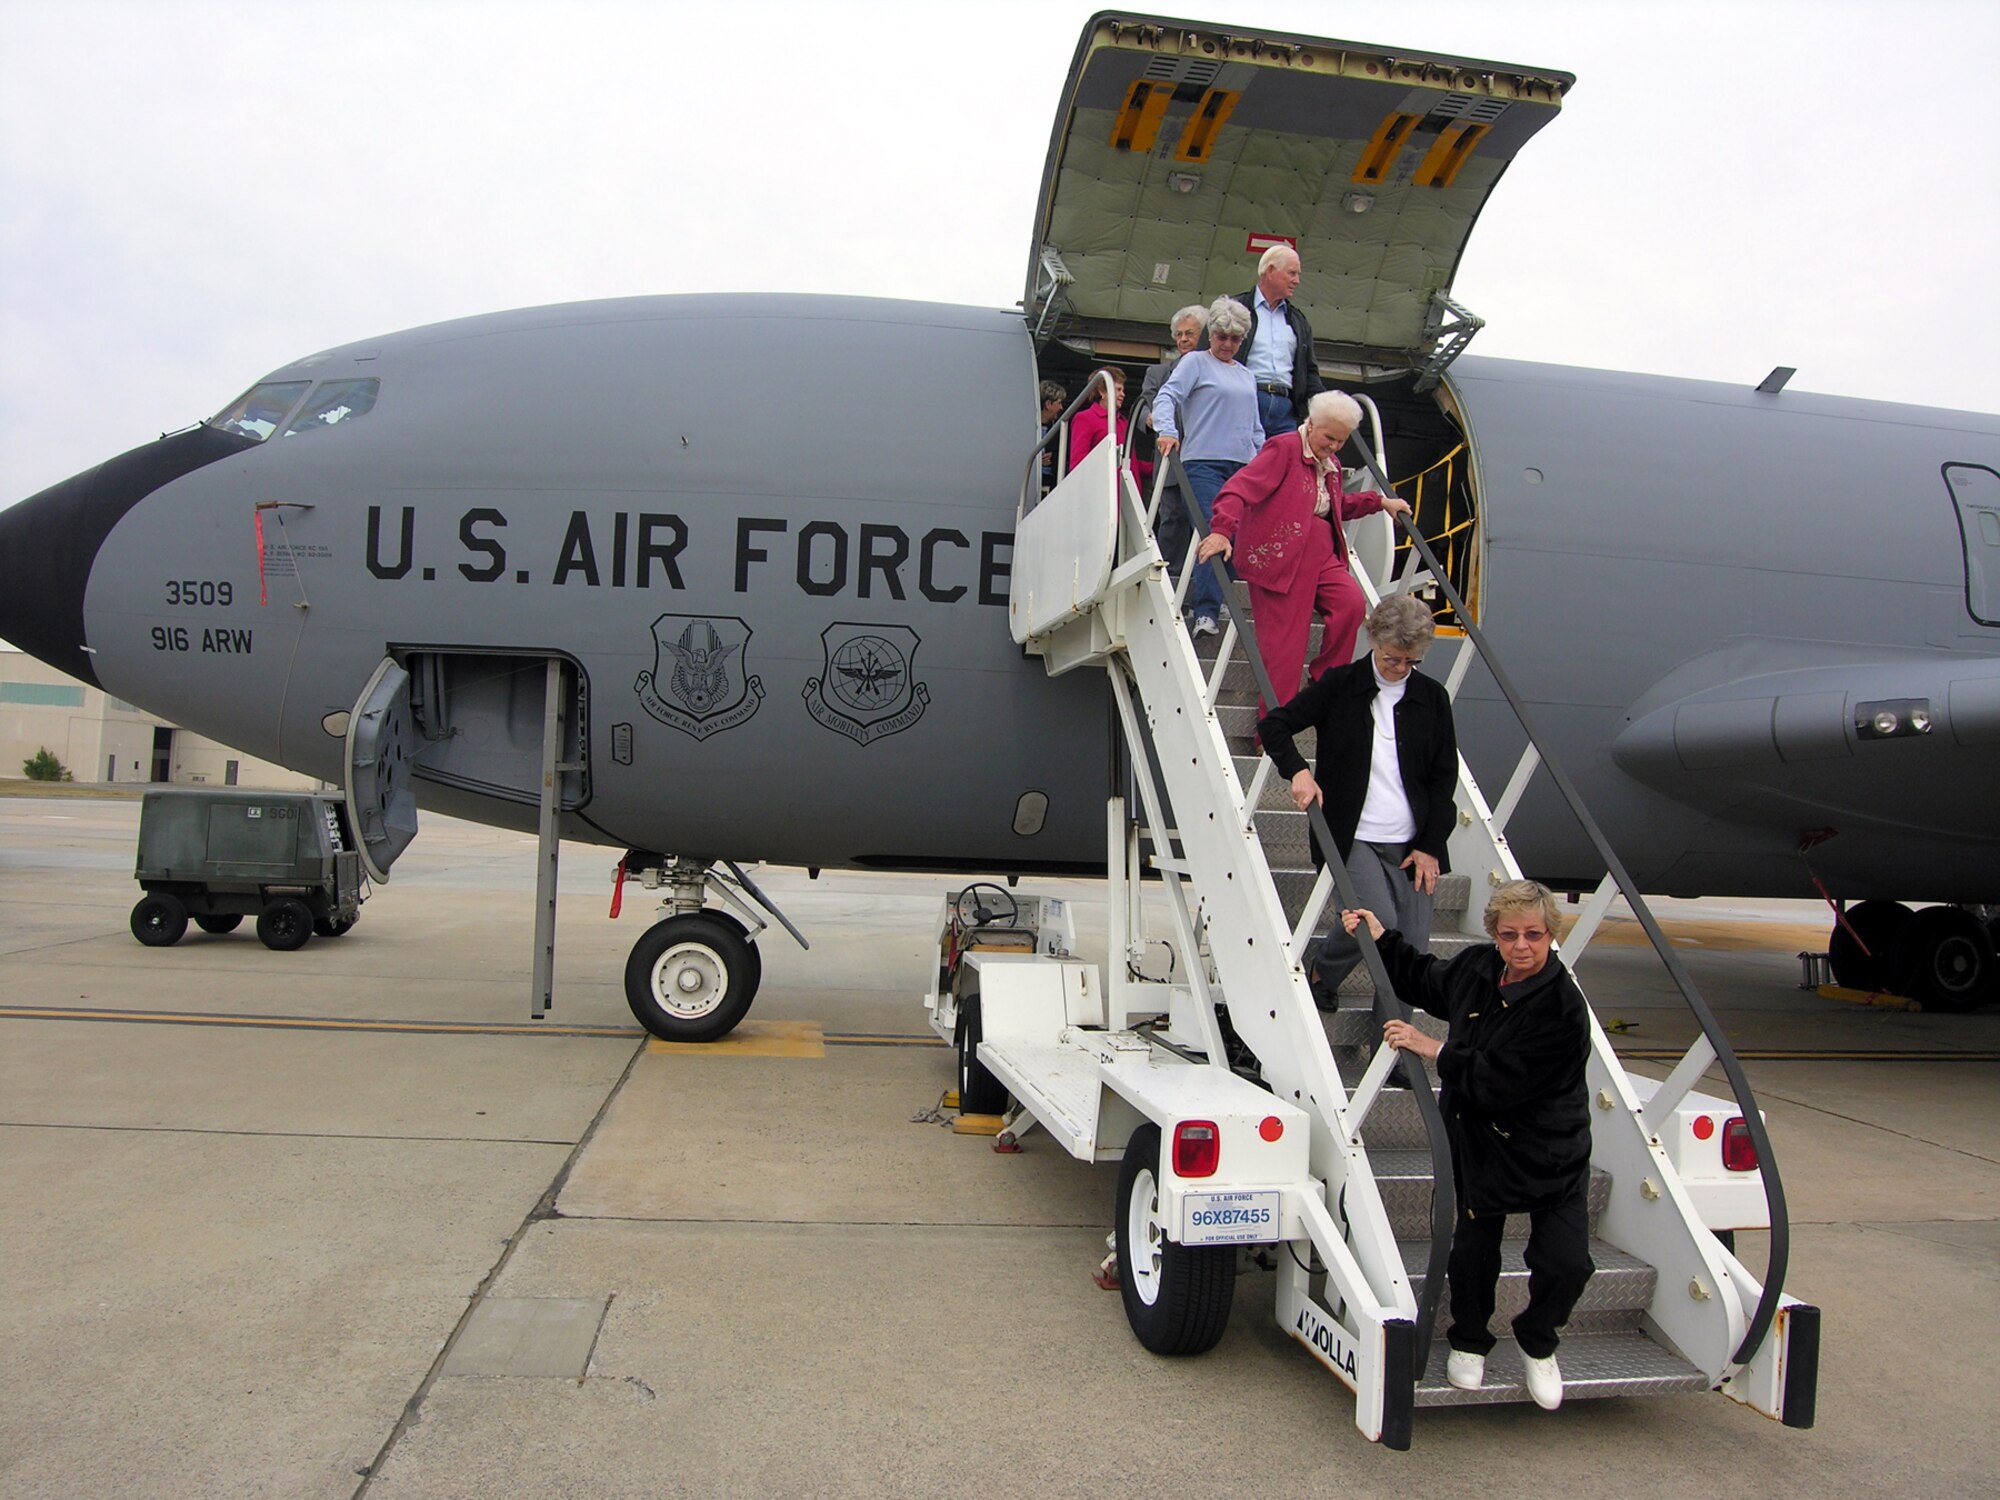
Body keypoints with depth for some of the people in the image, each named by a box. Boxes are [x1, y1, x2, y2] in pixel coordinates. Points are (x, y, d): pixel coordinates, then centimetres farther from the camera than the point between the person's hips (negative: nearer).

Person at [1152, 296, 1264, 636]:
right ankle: (1206, 614, -17)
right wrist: (1167, 430, -25)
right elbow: (1167, 397, -7)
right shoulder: (1195, 362, 7)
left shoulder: (1247, 376, 24)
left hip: (1243, 467, 6)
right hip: (1205, 462, -6)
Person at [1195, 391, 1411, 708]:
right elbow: (1242, 488, -18)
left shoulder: (1331, 465, 21)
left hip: (1321, 556, 7)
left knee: (1352, 603, -18)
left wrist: (1380, 502, 33)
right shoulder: (1283, 448, -5)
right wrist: (1222, 529, -32)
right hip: (1278, 557, -7)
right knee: (1284, 644, -8)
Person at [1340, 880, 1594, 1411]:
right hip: (1479, 1142, 4)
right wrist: (1381, 938, 15)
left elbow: (1496, 1082, -28)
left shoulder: (1562, 1009, -24)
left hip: (1551, 1153, -4)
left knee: (1566, 1264, -8)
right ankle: (1469, 1341, 29)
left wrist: (1432, 1048, -25)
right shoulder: (1478, 968, -4)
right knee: (1473, 1249, 1)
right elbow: (1425, 980, 21)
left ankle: (1537, 1343, 24)